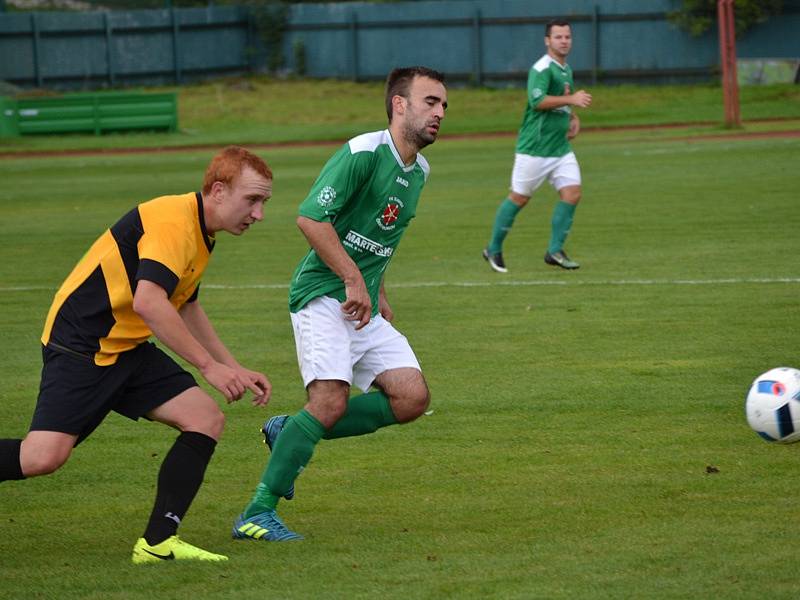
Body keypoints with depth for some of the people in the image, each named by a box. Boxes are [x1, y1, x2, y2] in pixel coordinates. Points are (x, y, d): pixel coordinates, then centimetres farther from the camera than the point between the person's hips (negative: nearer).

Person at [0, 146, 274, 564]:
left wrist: (236, 371, 25)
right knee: (43, 456, -20)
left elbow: (186, 309, 29)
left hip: (129, 350, 10)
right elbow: (148, 301, -30)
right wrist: (209, 366, -25)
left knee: (206, 419, -4)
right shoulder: (173, 220, -18)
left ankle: (158, 542, -5)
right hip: (80, 346, -10)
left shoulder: (197, 232, 14)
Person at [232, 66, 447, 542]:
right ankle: (257, 515, -16)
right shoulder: (363, 154, -14)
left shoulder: (419, 171, 14)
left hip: (365, 306, 9)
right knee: (331, 400, -23)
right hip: (324, 294, -9)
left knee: (412, 398, -5)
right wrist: (353, 280, -20)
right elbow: (311, 218, -20)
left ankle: (292, 433, 8)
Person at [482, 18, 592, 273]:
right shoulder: (542, 68, -14)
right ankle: (494, 250, 17)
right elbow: (537, 100, -27)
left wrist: (573, 118, 10)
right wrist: (571, 99, -25)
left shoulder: (566, 70, 14)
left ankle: (555, 250, 0)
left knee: (572, 193, -7)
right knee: (519, 198, 1)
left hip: (561, 147, 8)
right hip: (534, 147, -8)